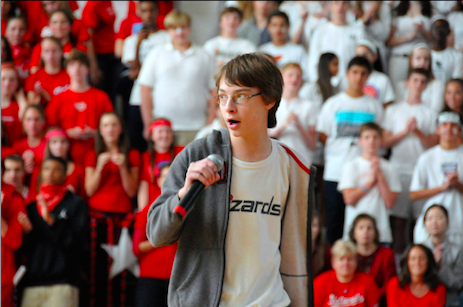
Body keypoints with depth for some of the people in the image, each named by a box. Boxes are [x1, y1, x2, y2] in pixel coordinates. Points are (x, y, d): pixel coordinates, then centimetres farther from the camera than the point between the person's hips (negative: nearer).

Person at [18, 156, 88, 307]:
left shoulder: (76, 203, 7)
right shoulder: (32, 206, 19)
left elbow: (78, 242, -4)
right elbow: (24, 249, 16)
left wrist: (52, 221, -12)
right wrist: (27, 231, -4)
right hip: (32, 283, 4)